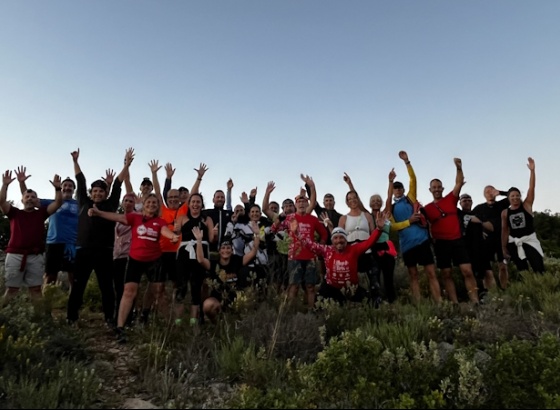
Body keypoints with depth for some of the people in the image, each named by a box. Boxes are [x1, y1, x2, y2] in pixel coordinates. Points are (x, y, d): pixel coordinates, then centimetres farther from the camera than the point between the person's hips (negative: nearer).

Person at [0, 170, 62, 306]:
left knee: (35, 288, 6)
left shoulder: (41, 213, 11)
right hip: (15, 255, -1)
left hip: (35, 256, 1)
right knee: (12, 289, 3)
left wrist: (57, 188, -12)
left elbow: (58, 203, 2)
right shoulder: (14, 213, 11)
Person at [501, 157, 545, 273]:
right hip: (514, 242, 2)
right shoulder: (505, 213, 3)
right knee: (522, 271, 8)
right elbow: (504, 231, 5)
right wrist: (504, 248, 3)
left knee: (539, 268, -11)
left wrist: (532, 170, -17)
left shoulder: (526, 205, 0)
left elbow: (531, 188, -10)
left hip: (530, 240, -2)